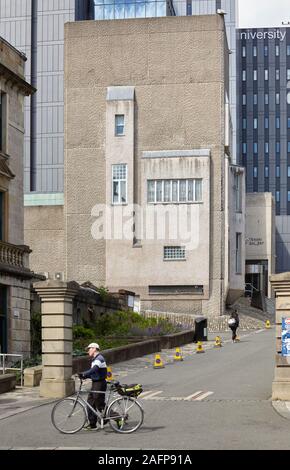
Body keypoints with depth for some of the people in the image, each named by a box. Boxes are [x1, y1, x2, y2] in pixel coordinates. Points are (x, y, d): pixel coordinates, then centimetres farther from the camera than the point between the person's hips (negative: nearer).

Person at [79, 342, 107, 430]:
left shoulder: (99, 359, -15)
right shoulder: (95, 359, 18)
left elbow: (94, 369, -31)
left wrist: (84, 374, -40)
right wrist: (84, 376, 0)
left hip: (99, 384, -10)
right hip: (95, 383, 10)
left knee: (100, 404, -6)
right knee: (90, 403, 8)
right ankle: (92, 423, 13)